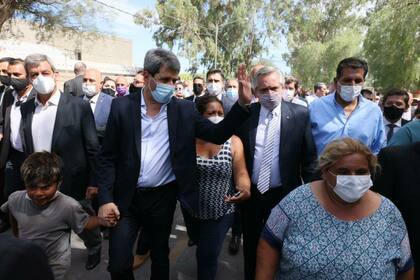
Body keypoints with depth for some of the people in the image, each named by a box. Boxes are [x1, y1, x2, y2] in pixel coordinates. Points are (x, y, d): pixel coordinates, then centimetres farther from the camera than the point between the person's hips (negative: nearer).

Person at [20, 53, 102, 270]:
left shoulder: (78, 105, -12)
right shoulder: (26, 108, 3)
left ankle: (95, 248, 45)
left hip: (73, 183, -4)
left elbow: (93, 148, -10)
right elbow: (26, 147, 9)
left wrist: (93, 181, -10)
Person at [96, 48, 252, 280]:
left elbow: (217, 135, -7)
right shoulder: (122, 106, -5)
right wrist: (105, 198, -10)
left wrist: (243, 104, -19)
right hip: (125, 198, 0)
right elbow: (107, 157, -3)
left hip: (163, 198, 1)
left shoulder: (184, 109, -3)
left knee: (160, 256, 19)